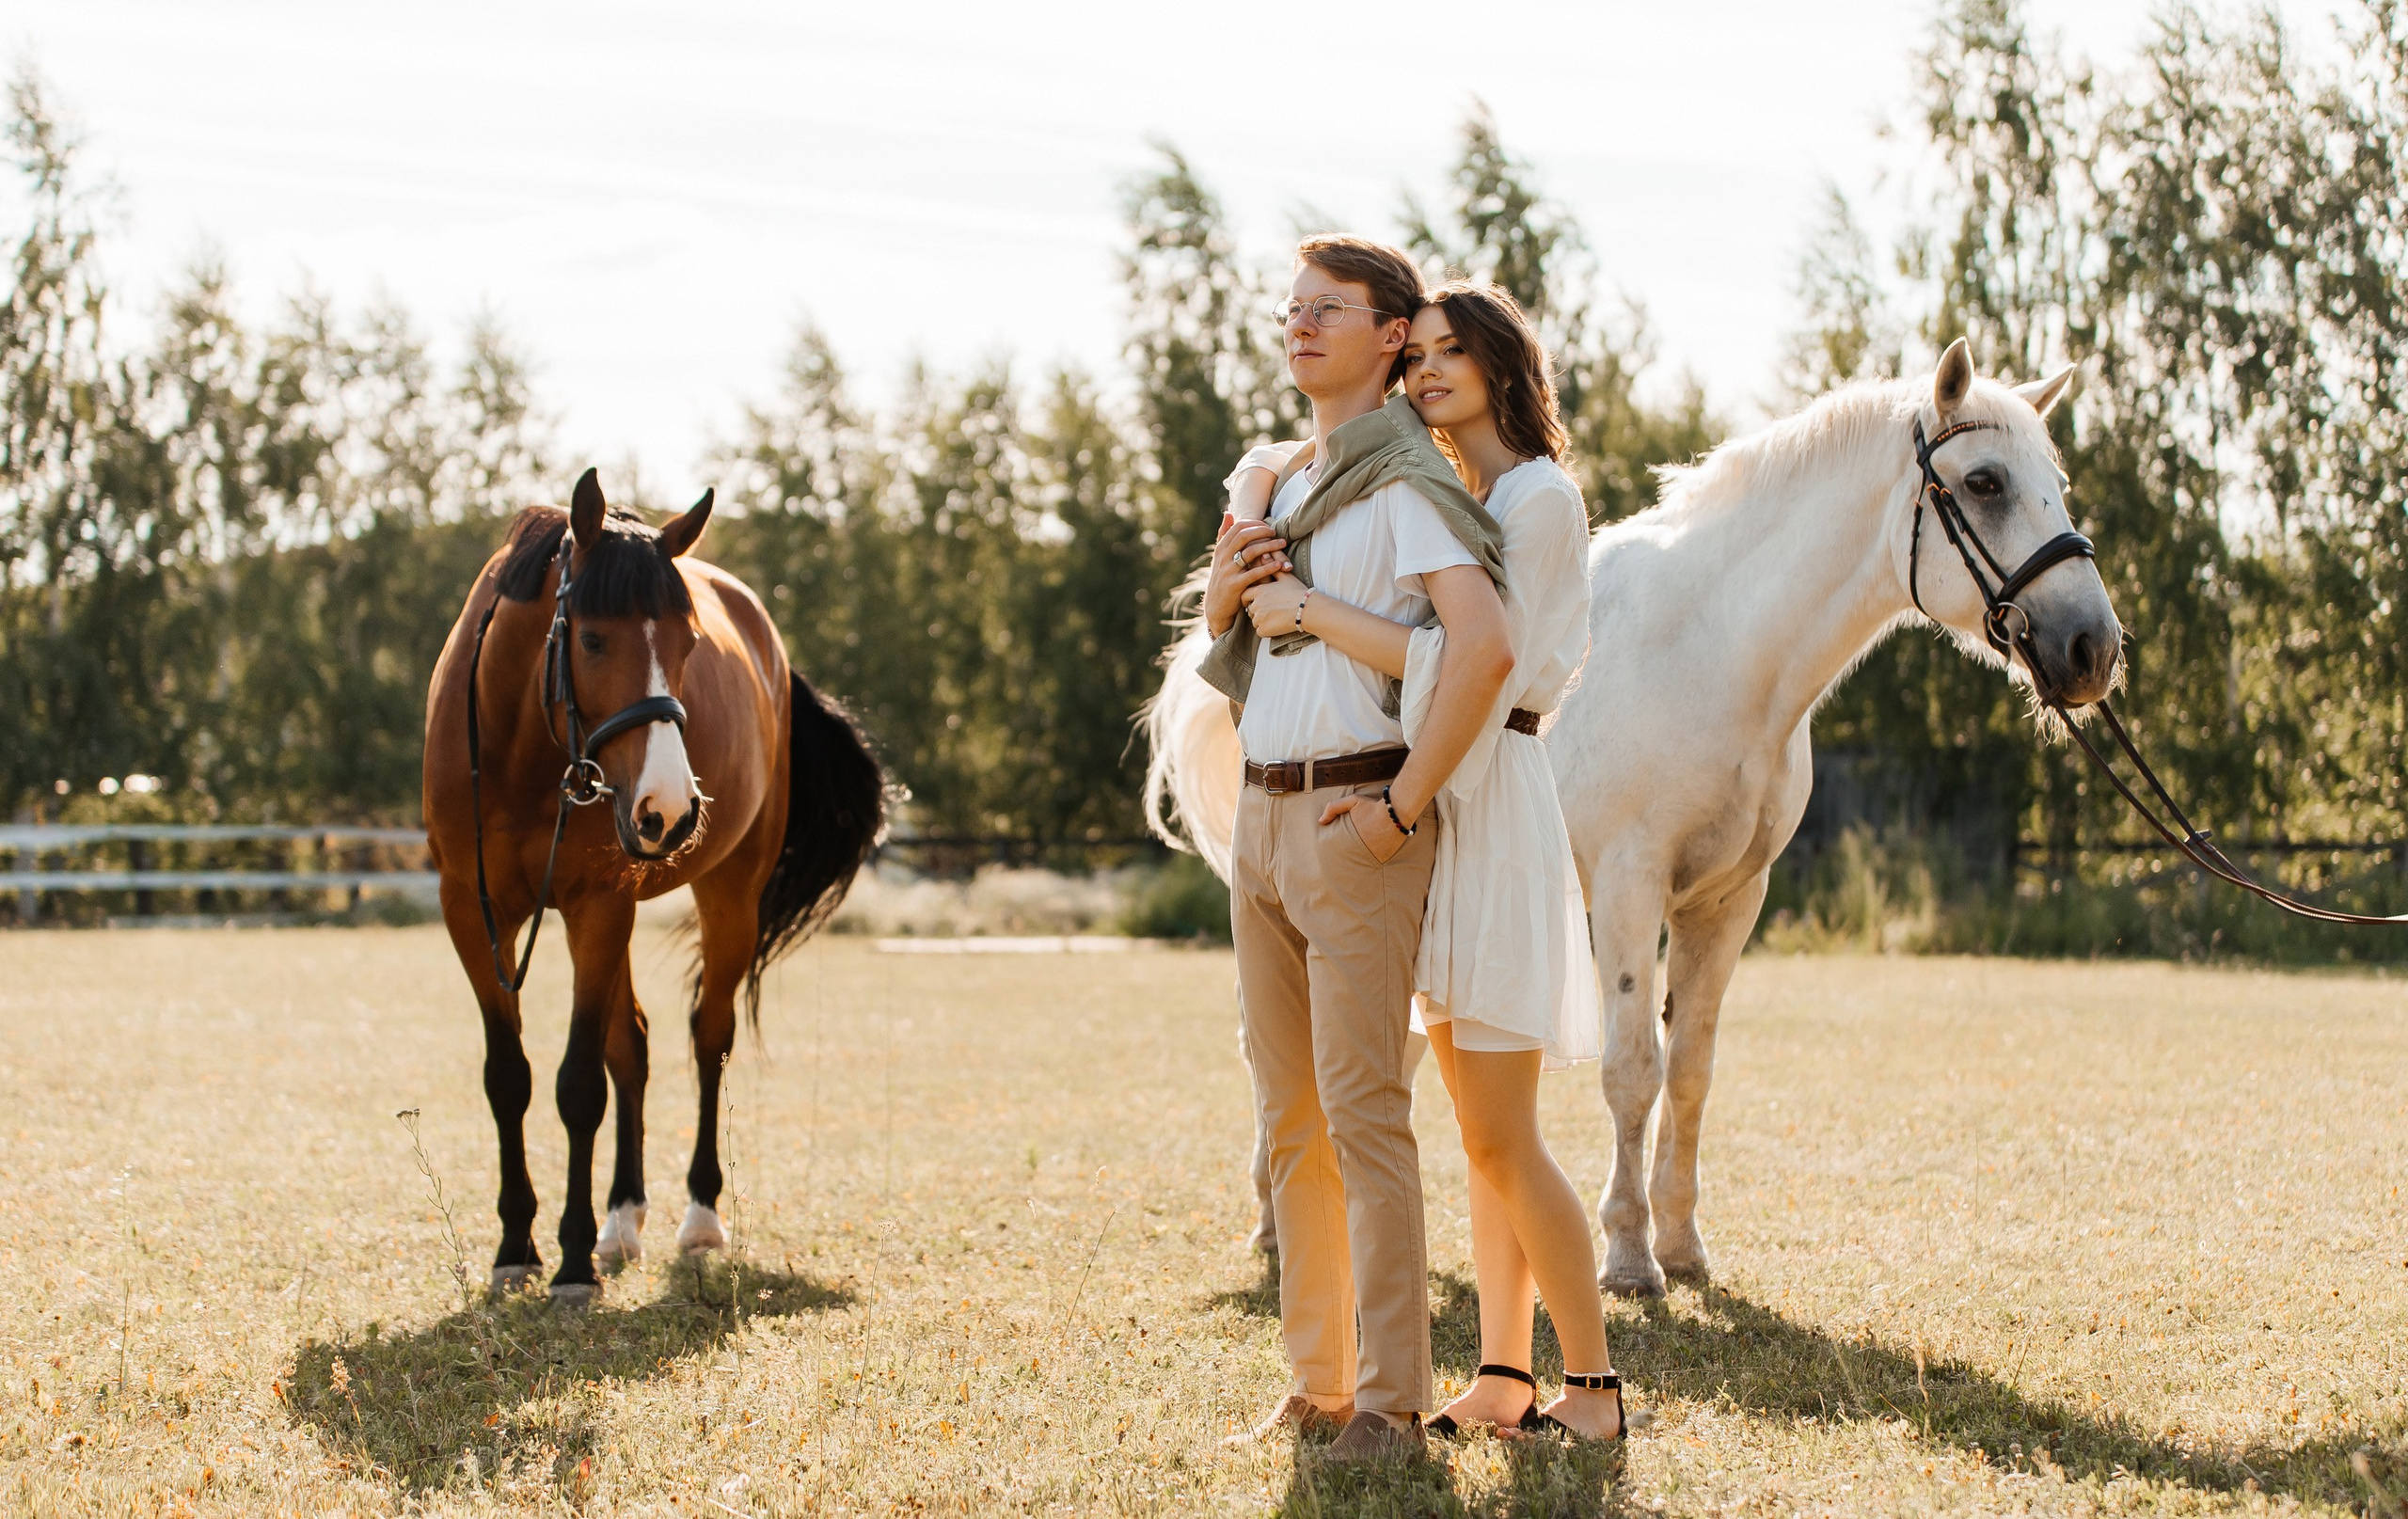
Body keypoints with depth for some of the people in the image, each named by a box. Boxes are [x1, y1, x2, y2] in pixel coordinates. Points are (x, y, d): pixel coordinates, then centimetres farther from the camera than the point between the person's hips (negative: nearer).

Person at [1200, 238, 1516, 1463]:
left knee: (1362, 1108, -9)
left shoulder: (1405, 482, -10)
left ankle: (1389, 1400, -6)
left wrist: (1401, 809, -21)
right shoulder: (1284, 485, 17)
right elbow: (1221, 642, 30)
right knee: (1291, 1116, 10)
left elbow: (1484, 646, -24)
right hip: (1262, 813, 9)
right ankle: (1315, 1381, 17)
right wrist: (1224, 588, 6)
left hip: (1356, 821, -9)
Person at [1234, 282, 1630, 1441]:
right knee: (1488, 1134, 10)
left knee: (1502, 1139, -9)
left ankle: (1593, 1387, -3)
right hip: (1428, 808, 9)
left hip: (1492, 808, -9)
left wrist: (1307, 610, -17)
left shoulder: (1539, 496, -10)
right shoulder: (1428, 488, 15)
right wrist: (1251, 526, 3)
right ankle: (1503, 1380, 14)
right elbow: (1273, 465, 24)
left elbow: (1459, 658, -20)